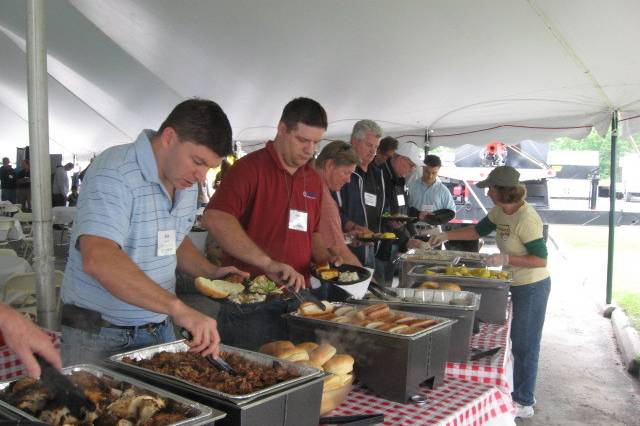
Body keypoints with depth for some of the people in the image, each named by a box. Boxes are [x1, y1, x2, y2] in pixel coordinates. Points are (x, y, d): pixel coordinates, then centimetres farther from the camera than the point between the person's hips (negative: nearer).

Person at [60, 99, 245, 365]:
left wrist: (210, 273, 2)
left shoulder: (185, 182, 4)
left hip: (160, 329, 7)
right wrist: (177, 308, -43)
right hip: (98, 335, -7)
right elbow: (98, 259, -37)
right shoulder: (115, 173, -22)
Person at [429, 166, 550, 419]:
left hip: (532, 287, -9)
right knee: (518, 341, 19)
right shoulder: (499, 211, 0)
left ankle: (524, 403, 18)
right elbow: (479, 230, 14)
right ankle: (520, 394, 35)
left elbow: (541, 259, -25)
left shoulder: (526, 220, -26)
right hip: (517, 284, 9)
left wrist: (506, 259, -30)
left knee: (525, 345, 3)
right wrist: (447, 235, 8)